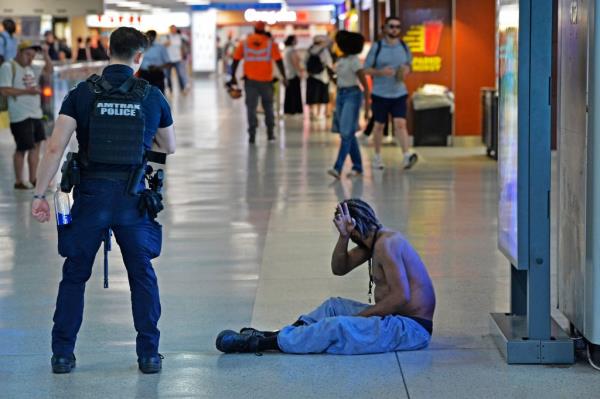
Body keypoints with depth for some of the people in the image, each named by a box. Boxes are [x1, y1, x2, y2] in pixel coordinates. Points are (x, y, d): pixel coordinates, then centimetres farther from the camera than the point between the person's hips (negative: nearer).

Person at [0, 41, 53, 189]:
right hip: (20, 116, -8)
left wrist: (46, 54, 8)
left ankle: (33, 179, 16)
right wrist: (27, 91, -20)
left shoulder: (30, 68, 16)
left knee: (36, 145, 9)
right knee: (22, 148, -4)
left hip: (35, 114, 8)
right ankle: (19, 181, 5)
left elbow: (48, 70, 23)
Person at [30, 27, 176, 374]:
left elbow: (55, 147, -9)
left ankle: (63, 354, 12)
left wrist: (40, 194, -6)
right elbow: (170, 147, 15)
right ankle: (149, 354, 13)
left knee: (75, 275, 11)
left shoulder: (82, 94, -2)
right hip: (133, 197, 0)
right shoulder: (152, 96, 2)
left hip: (91, 193, 0)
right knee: (143, 276, 13)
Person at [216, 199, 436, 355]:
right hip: (396, 318, 10)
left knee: (336, 327, -22)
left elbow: (401, 297, -25)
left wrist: (359, 315, -15)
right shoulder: (375, 238, 14)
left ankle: (257, 343, -19)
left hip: (410, 328, -10)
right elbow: (340, 268, 16)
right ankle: (268, 335, 13)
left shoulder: (385, 244, -18)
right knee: (334, 306, 17)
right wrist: (343, 236, -2)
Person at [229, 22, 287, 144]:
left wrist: (233, 77, 10)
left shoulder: (244, 43, 2)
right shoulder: (270, 43, -2)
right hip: (266, 80, 0)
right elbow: (279, 61, -5)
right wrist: (284, 77, -1)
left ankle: (252, 135, -5)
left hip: (250, 80, 0)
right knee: (268, 106, 14)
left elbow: (236, 60, 2)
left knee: (251, 107, 3)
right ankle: (270, 133, 15)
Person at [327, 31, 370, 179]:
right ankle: (357, 167, 16)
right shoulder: (340, 60, 10)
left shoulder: (354, 61, -12)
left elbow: (365, 85, -11)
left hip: (352, 96, -8)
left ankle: (338, 168, -20)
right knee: (349, 134, 9)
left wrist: (367, 107, -13)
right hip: (340, 95, 8)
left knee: (346, 133, -13)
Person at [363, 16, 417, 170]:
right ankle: (377, 157, 23)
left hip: (399, 93, 1)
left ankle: (407, 156, -22)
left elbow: (408, 64, 19)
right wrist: (380, 72, -20)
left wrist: (406, 72, -4)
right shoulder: (377, 47, -5)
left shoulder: (404, 47, 4)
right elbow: (366, 69, -3)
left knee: (400, 124, -12)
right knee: (379, 125, 9)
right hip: (380, 94, -1)